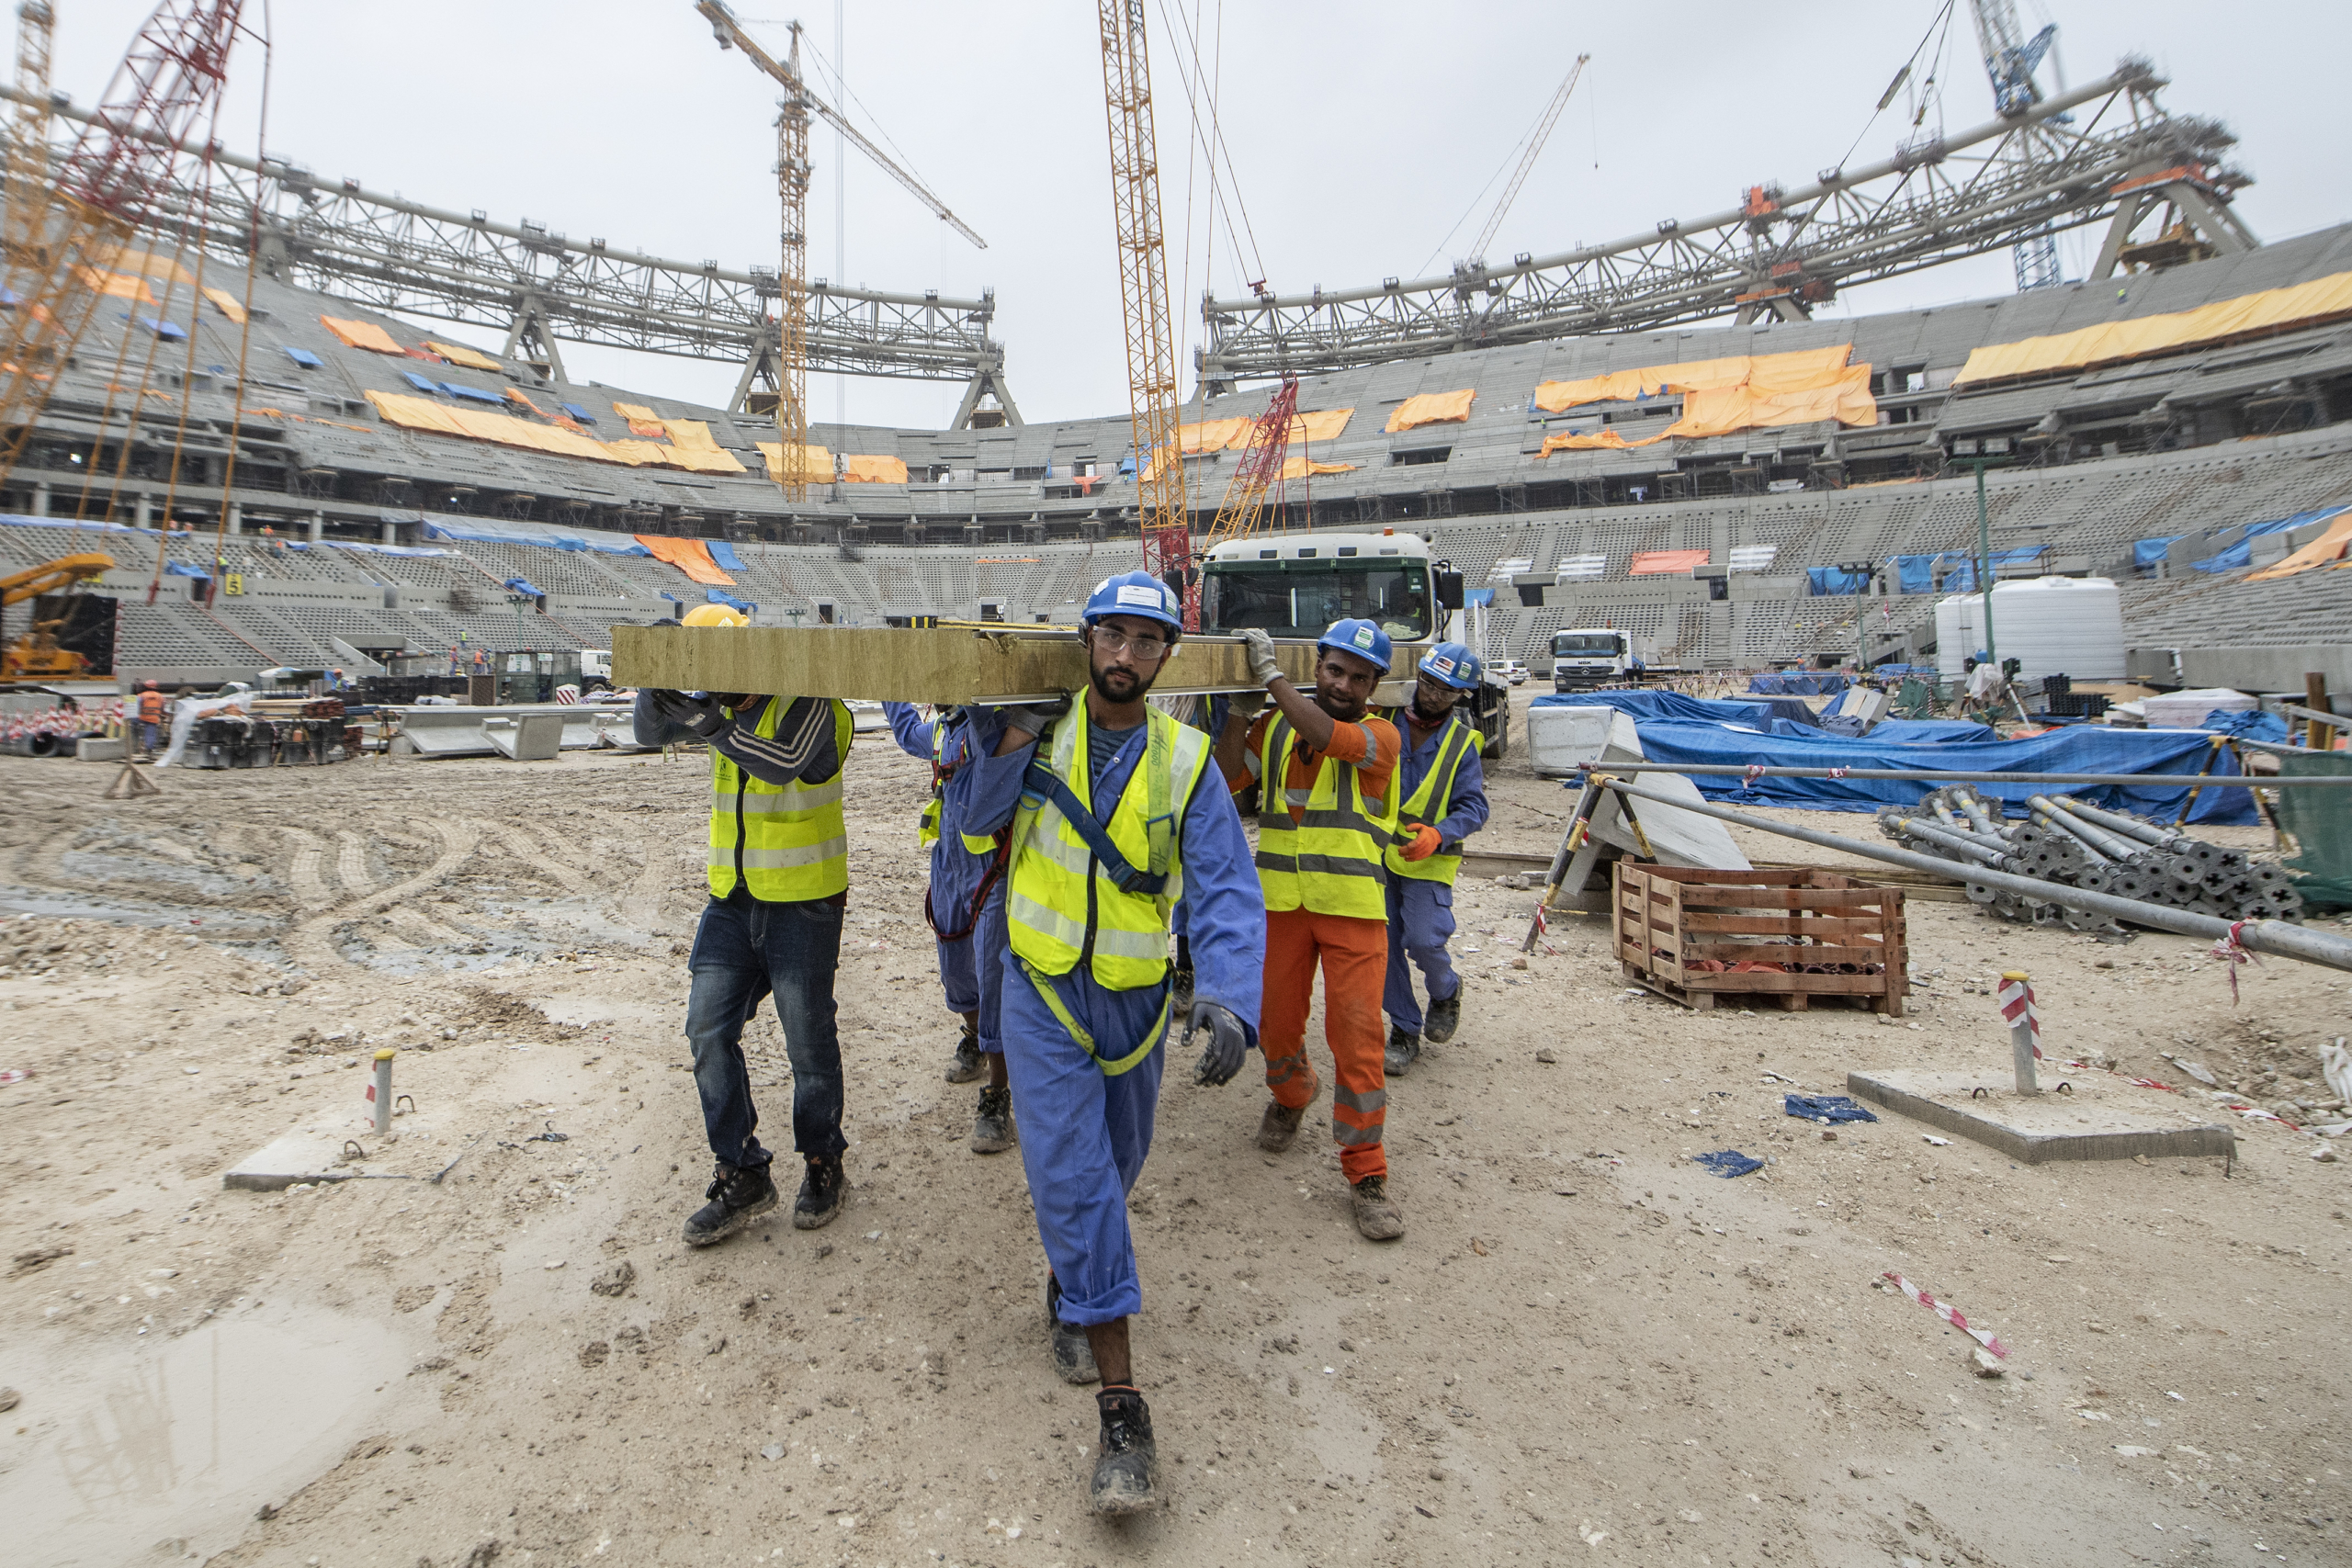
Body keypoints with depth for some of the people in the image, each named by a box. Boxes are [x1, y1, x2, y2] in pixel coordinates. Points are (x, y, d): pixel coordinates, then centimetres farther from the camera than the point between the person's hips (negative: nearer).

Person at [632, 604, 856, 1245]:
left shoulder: (808, 702, -13)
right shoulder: (725, 706, 9)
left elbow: (784, 762, -30)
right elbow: (651, 732, 9)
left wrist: (710, 722, -36)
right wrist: (656, 683, -9)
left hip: (803, 902, -7)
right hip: (732, 899, 7)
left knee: (809, 1040, 4)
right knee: (709, 1032, 4)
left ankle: (824, 1166, 26)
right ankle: (742, 1176, 17)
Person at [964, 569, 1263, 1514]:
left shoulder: (1186, 762, -11)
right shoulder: (1040, 730, -6)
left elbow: (1224, 892, -19)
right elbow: (979, 823, -1)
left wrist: (1231, 1000, -35)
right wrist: (1011, 749, -19)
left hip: (1136, 999, 1)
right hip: (1043, 992, -1)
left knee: (1115, 1164, 20)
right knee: (1069, 1172, -6)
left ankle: (1069, 1290, 51)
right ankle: (1123, 1406, 5)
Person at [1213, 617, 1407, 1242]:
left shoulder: (1379, 734, -1)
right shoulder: (1274, 725, 9)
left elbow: (1330, 737, -22)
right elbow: (1227, 779, -1)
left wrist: (1271, 675, -17)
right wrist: (1239, 707, -8)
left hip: (1354, 908, -3)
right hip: (1281, 902, 3)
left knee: (1358, 1036, -6)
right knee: (1277, 1021, 14)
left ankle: (1366, 1173, 8)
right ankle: (1290, 1098, 46)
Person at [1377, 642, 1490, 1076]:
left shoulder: (1462, 743, 0)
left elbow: (1473, 807, -5)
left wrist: (1438, 834, -23)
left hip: (1428, 861, -2)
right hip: (1376, 854, 2)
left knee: (1424, 940, -12)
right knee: (1385, 944, 4)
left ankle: (1446, 993, 22)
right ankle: (1404, 1030, 21)